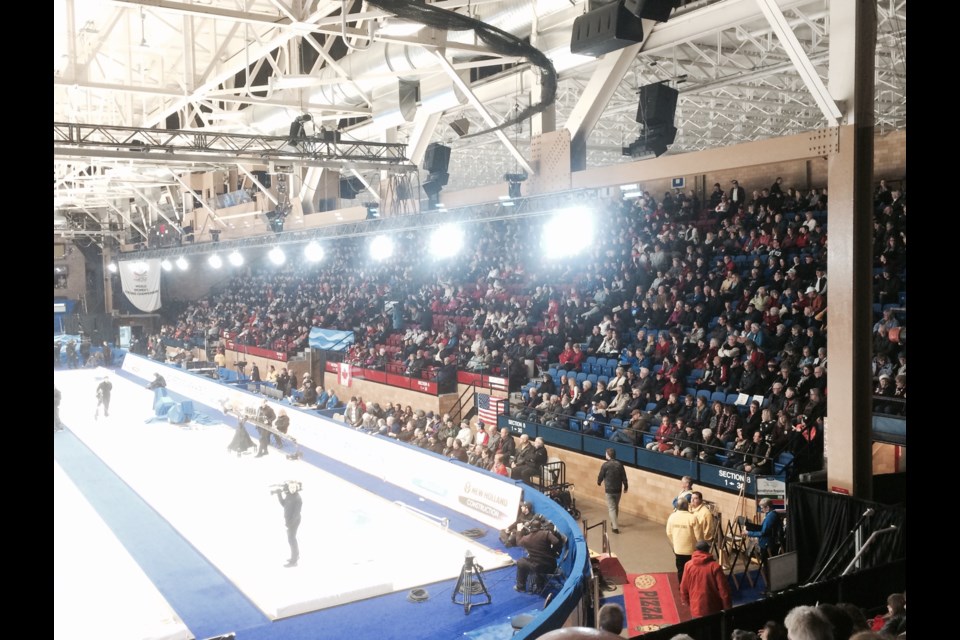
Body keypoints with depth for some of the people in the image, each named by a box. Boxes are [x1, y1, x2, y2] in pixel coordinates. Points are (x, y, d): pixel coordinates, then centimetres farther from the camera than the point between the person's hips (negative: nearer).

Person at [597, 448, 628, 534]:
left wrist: (599, 482, 16)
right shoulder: (619, 464, -5)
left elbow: (601, 476, -6)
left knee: (611, 508, 1)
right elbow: (624, 477, -2)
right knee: (616, 506, 23)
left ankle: (615, 527, -6)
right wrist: (625, 487, 11)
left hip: (609, 490, -4)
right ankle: (614, 522, 40)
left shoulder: (605, 465, -15)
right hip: (618, 489, 4)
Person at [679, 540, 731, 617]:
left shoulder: (688, 565, -6)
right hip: (714, 609, -1)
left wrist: (686, 601, 20)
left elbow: (684, 588, 2)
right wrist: (728, 608, 0)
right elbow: (723, 589, -11)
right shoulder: (715, 566, -14)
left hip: (696, 609, 1)